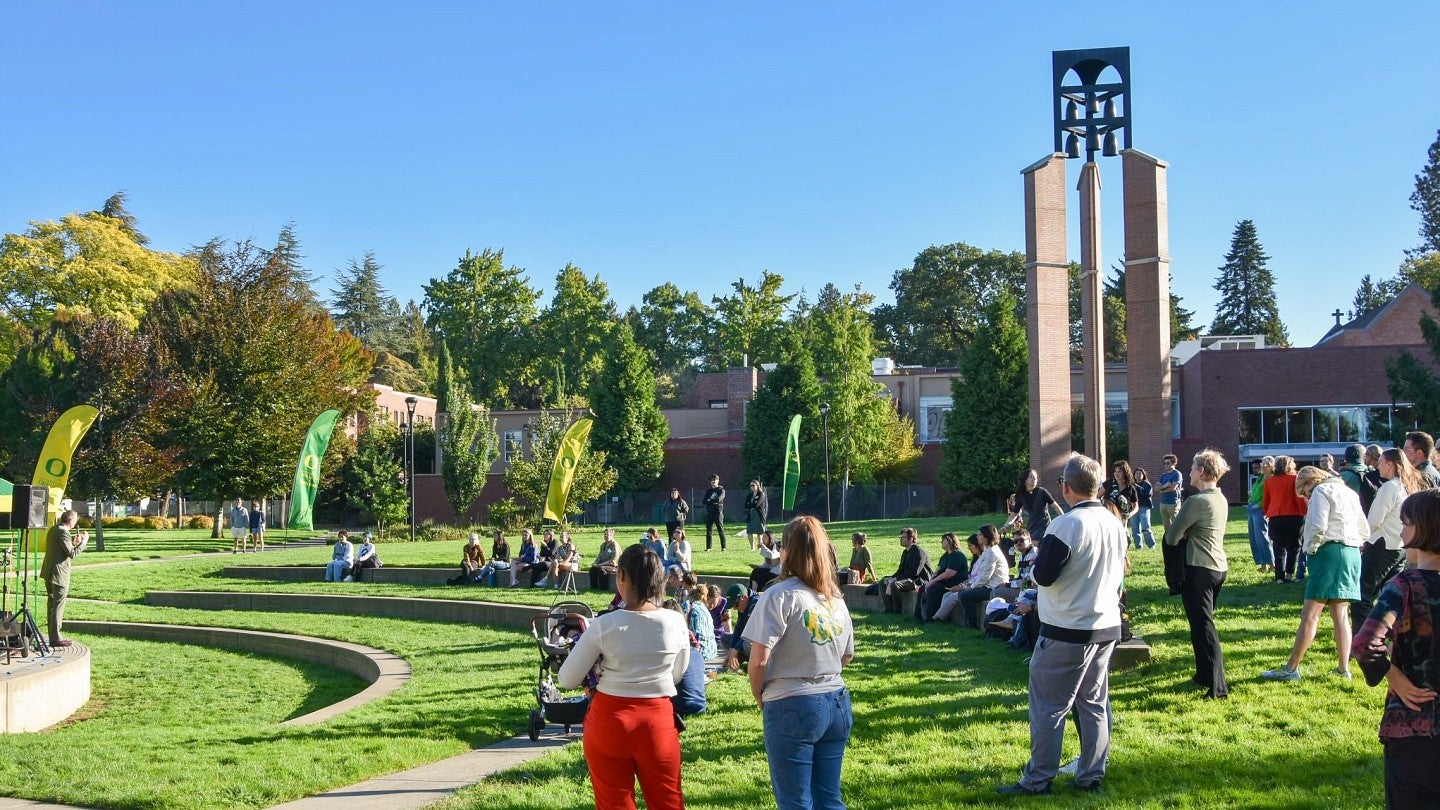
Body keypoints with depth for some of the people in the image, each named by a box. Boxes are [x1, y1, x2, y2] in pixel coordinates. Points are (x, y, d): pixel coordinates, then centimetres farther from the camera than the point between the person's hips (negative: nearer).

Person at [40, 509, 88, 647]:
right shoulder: (63, 532, -18)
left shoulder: (53, 529, 12)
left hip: (49, 573, 10)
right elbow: (72, 554, -21)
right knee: (58, 606, -6)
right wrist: (84, 541, -12)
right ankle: (55, 638, -4)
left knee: (52, 604, 15)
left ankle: (53, 636, 21)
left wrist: (74, 542, 17)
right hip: (59, 574, -10)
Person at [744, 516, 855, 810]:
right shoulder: (836, 598, 10)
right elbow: (847, 655, 19)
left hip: (792, 707, -6)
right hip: (837, 704, 6)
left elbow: (759, 659, -16)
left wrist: (759, 696, -1)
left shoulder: (781, 595, -12)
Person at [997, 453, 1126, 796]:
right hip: (1107, 628, 7)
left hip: (1067, 633, -7)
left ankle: (1038, 780, 7)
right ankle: (1091, 776, 18)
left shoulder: (1067, 525, -19)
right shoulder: (1115, 524, 6)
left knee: (1048, 707, 1)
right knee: (1095, 704, 14)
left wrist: (1038, 559, 1)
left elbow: (1044, 575, -18)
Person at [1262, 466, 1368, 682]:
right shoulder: (1349, 492, 20)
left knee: (1310, 614, -9)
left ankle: (1291, 669, -9)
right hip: (1352, 554, 8)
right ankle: (1344, 669, 9)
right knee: (1341, 614, 11)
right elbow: (1365, 532, 19)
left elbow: (1318, 526, -18)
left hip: (1330, 551, -8)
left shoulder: (1321, 491, -4)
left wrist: (1310, 549, -5)